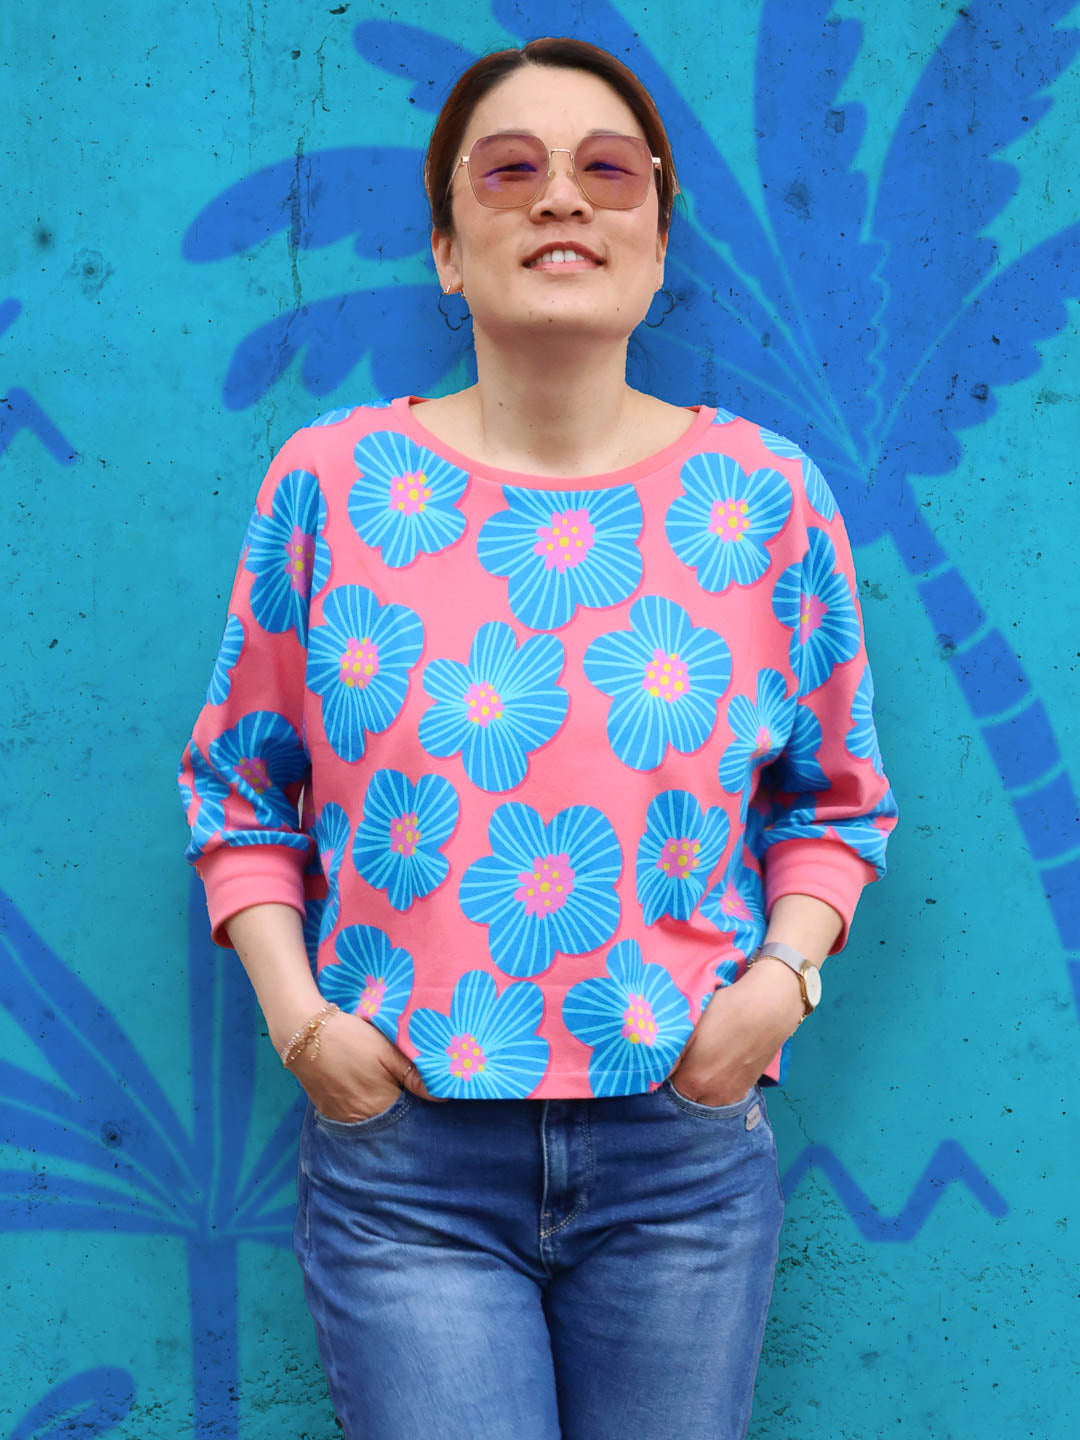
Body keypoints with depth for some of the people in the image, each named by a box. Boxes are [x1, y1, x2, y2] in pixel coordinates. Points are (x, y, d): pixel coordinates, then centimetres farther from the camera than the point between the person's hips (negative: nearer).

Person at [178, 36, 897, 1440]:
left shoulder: (768, 496, 1)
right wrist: (296, 1013, -5)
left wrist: (782, 977, -7)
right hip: (401, 1157, -1)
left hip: (686, 1159, 1)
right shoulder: (331, 480, -1)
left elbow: (836, 801, 10)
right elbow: (236, 789, 7)